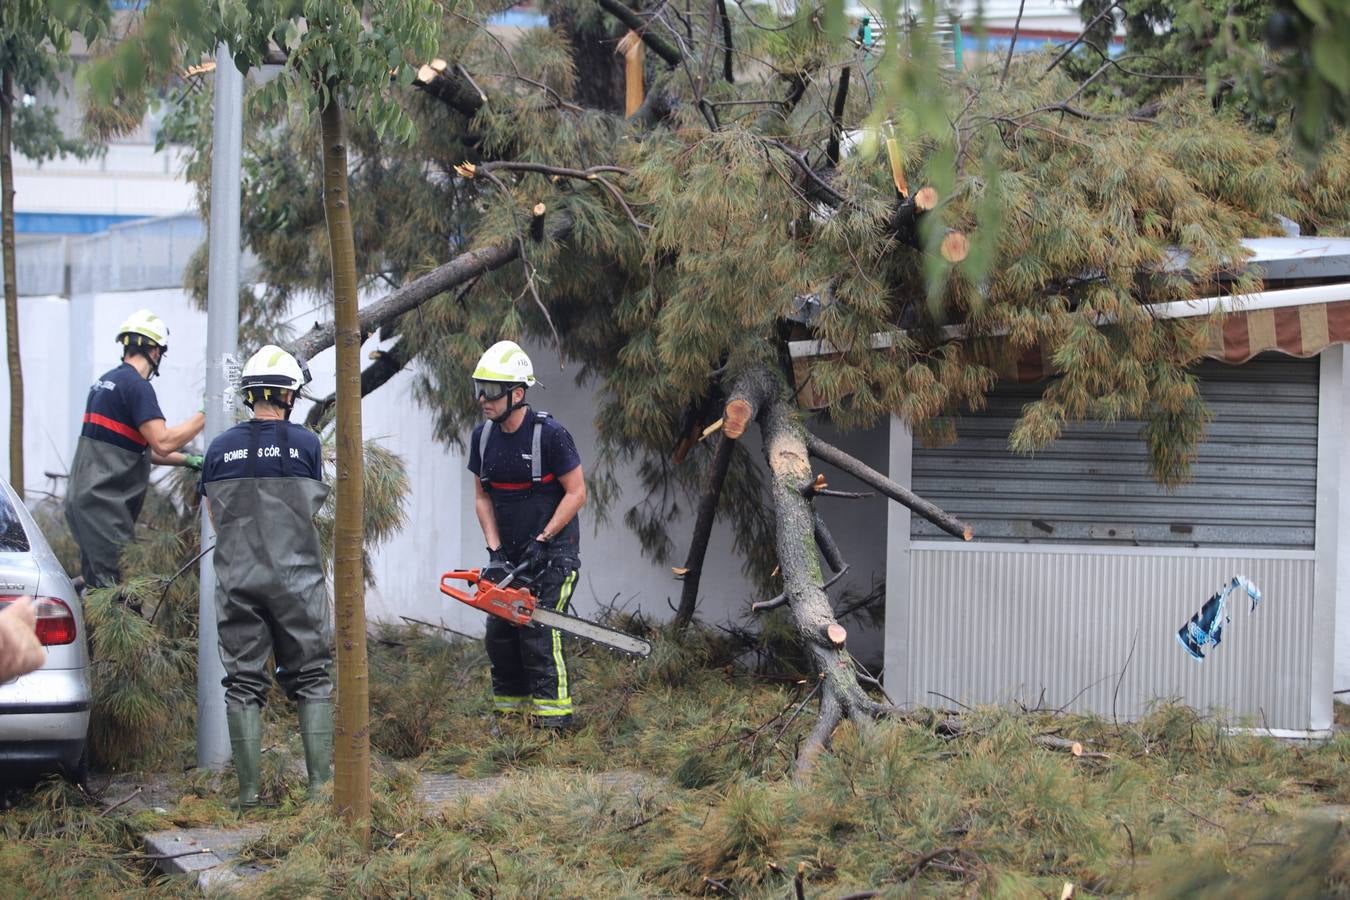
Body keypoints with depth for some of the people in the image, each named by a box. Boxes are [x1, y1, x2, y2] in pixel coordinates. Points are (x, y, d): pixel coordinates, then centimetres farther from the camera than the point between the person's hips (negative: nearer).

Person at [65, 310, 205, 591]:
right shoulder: (136, 386, -12)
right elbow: (162, 443, -21)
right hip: (105, 503, -10)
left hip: (82, 498, 10)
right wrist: (205, 415, -12)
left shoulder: (106, 381, 19)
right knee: (110, 586, -10)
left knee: (95, 585, 12)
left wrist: (186, 460, 25)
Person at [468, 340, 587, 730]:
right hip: (511, 553, 7)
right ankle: (508, 711, 14)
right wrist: (495, 551, -5)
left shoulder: (549, 434, -18)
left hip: (554, 551, -7)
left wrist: (542, 541, -17)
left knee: (538, 629, -14)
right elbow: (483, 497, 6)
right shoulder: (483, 436, 1)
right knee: (499, 633, 4)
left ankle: (552, 715, -10)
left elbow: (576, 492, -14)